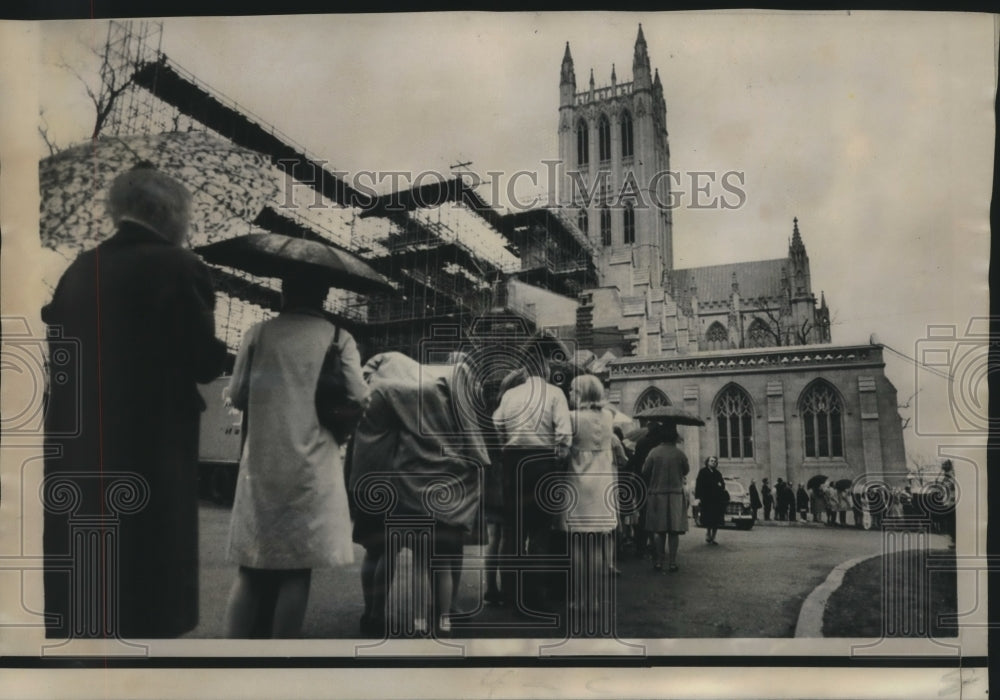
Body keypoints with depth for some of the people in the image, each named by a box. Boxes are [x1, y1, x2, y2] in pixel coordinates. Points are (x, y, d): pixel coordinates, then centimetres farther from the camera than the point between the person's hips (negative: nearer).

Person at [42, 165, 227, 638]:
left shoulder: (78, 270, 9)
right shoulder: (177, 267, -9)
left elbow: (59, 352, 16)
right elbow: (207, 363, -7)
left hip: (72, 455, 6)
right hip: (147, 457, -6)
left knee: (76, 602, 17)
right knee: (147, 604, 4)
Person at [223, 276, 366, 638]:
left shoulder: (259, 333, 4)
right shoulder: (338, 338, 0)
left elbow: (237, 395, 3)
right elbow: (356, 398, -6)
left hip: (261, 462, 2)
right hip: (312, 464, -2)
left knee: (253, 566, 11)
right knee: (297, 567, 5)